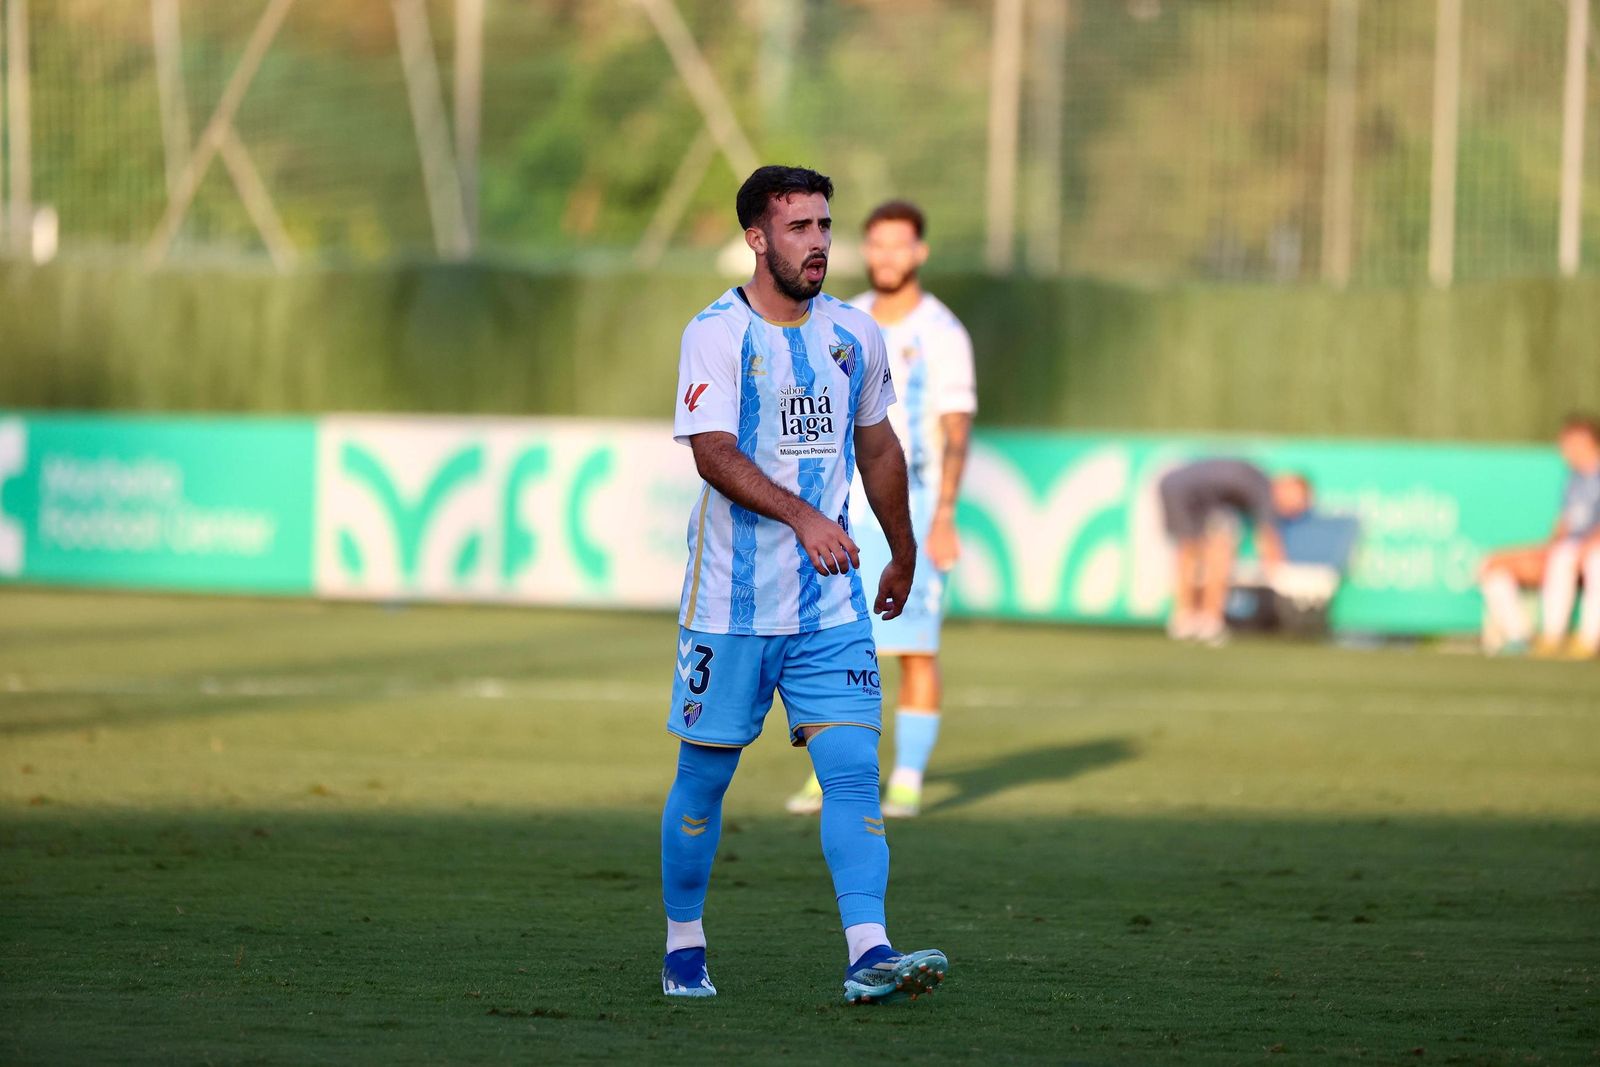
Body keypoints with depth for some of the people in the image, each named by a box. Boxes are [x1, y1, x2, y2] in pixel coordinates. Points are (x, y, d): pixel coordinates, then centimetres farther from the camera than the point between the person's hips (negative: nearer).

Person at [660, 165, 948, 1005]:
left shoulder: (854, 335, 9)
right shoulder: (716, 334, -8)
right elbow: (714, 454, -20)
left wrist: (904, 555, 28)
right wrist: (802, 516, -33)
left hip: (832, 602, 4)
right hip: (731, 602, -4)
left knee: (852, 768, -10)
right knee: (705, 776, 5)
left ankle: (869, 953, -18)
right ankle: (682, 948, 22)